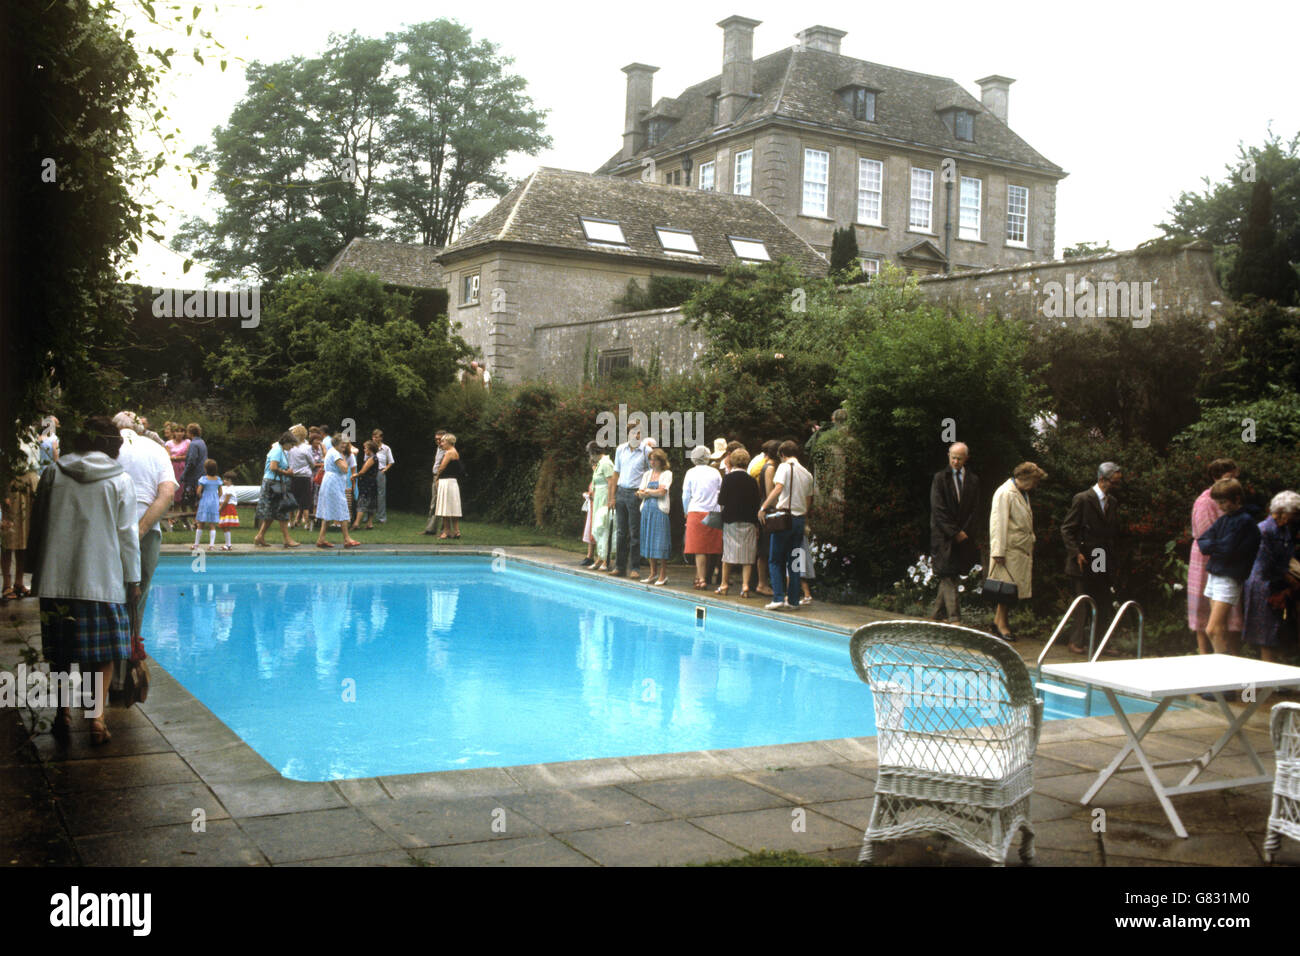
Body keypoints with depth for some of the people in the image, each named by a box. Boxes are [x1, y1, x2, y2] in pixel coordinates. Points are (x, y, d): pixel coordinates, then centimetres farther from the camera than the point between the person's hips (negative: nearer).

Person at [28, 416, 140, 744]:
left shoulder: (53, 473, 4)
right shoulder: (120, 480, -2)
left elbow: (37, 525, 9)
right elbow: (127, 535, -1)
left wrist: (36, 570, 20)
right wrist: (133, 580, 6)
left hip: (55, 578, 2)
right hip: (103, 579, -2)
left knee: (60, 650, 14)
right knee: (103, 651, 6)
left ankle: (64, 713, 18)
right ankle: (97, 715, -3)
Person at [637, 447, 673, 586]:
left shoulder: (667, 474, 1)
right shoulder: (647, 474, 16)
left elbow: (662, 492, -10)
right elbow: (640, 493, 9)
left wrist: (647, 491, 1)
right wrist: (653, 493, -9)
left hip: (660, 510, -5)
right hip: (647, 510, 5)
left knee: (660, 542, -7)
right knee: (648, 541, 6)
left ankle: (663, 575, -2)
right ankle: (652, 573, 13)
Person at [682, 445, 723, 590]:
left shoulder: (691, 472, 0)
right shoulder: (715, 472, 6)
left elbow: (686, 496, 3)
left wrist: (686, 512, 17)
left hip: (696, 511, -2)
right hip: (714, 513, 2)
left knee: (699, 549, -4)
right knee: (710, 548, 8)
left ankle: (701, 580, -9)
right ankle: (701, 576, 11)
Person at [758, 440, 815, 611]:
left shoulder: (785, 466, -4)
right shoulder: (807, 473, 14)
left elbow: (778, 488, -18)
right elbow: (808, 500, 14)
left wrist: (763, 508, -19)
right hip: (800, 519, 5)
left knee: (775, 560, 0)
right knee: (794, 562, 10)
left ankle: (778, 598, -11)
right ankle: (793, 599, 9)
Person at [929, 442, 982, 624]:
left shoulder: (973, 480, 9)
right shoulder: (940, 478, 0)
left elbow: (974, 509, 8)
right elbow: (938, 509, -6)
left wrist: (964, 532, -4)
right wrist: (954, 532, -10)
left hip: (963, 535, 3)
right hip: (943, 534, -3)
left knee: (951, 575, 5)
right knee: (947, 576, -9)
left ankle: (938, 612, 16)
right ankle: (953, 617, -12)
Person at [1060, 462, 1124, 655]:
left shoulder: (1112, 503, 13)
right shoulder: (1082, 499, -7)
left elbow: (1114, 532, 20)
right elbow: (1066, 529, -7)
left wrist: (1113, 556, 9)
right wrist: (1076, 553, -15)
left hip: (1104, 565, 6)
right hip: (1084, 562, -6)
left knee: (1105, 605, 7)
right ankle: (1076, 642, 8)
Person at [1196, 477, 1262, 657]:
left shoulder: (1244, 521, -11)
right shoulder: (1224, 519, 14)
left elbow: (1227, 550, -18)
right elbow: (1202, 541, 10)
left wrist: (1211, 546, -2)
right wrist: (1216, 547, -7)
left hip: (1229, 579, -9)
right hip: (1214, 575, 9)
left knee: (1213, 630, -16)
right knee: (1222, 629, 11)